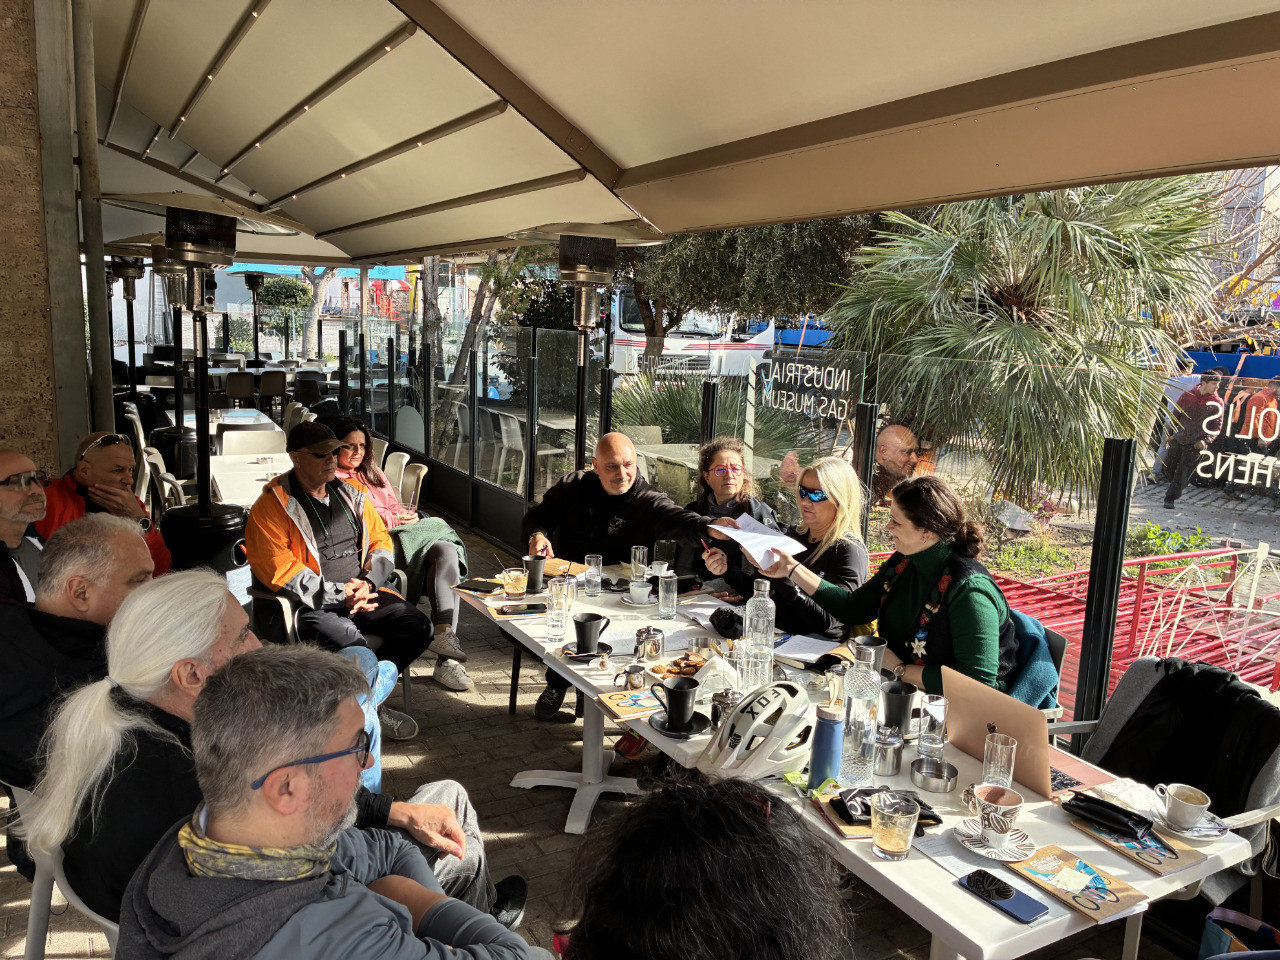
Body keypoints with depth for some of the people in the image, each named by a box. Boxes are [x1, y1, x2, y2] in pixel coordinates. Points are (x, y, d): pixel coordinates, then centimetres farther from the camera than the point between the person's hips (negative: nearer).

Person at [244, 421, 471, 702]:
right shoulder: (272, 507, -4)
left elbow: (381, 541, 16)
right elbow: (280, 571, -13)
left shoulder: (351, 494, 15)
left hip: (364, 594, 6)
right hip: (311, 606, -6)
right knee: (347, 640, -34)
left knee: (418, 625, -15)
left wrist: (367, 582, -5)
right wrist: (340, 594, -17)